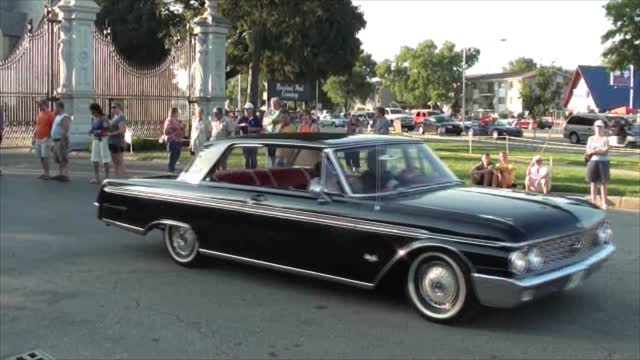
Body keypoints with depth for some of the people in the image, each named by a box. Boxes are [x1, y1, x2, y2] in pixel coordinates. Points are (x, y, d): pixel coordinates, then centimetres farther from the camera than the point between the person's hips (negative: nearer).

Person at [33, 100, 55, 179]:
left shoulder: (50, 114, -8)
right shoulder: (39, 114, 15)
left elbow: (53, 126, -10)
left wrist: (49, 135, -14)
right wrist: (35, 132, 10)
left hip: (45, 139, -8)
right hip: (38, 139, 8)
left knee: (45, 156, -10)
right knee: (40, 156, 8)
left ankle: (47, 173, -3)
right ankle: (44, 172, 17)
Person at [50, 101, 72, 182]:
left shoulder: (65, 117, -14)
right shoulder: (57, 116, 17)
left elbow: (65, 130, -22)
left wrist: (62, 141, -26)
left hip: (61, 141, -10)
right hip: (56, 141, 10)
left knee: (64, 159, -11)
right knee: (58, 159, 12)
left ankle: (66, 176, -12)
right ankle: (61, 174, 17)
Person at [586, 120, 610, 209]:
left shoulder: (605, 139, 3)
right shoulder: (591, 138, 10)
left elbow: (606, 151, -8)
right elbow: (588, 151, -1)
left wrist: (594, 151, -11)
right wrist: (600, 150, -10)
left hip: (603, 162, -2)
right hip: (593, 162, 2)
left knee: (603, 183, -1)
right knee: (593, 183, 3)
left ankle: (604, 204, 0)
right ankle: (593, 203, 8)